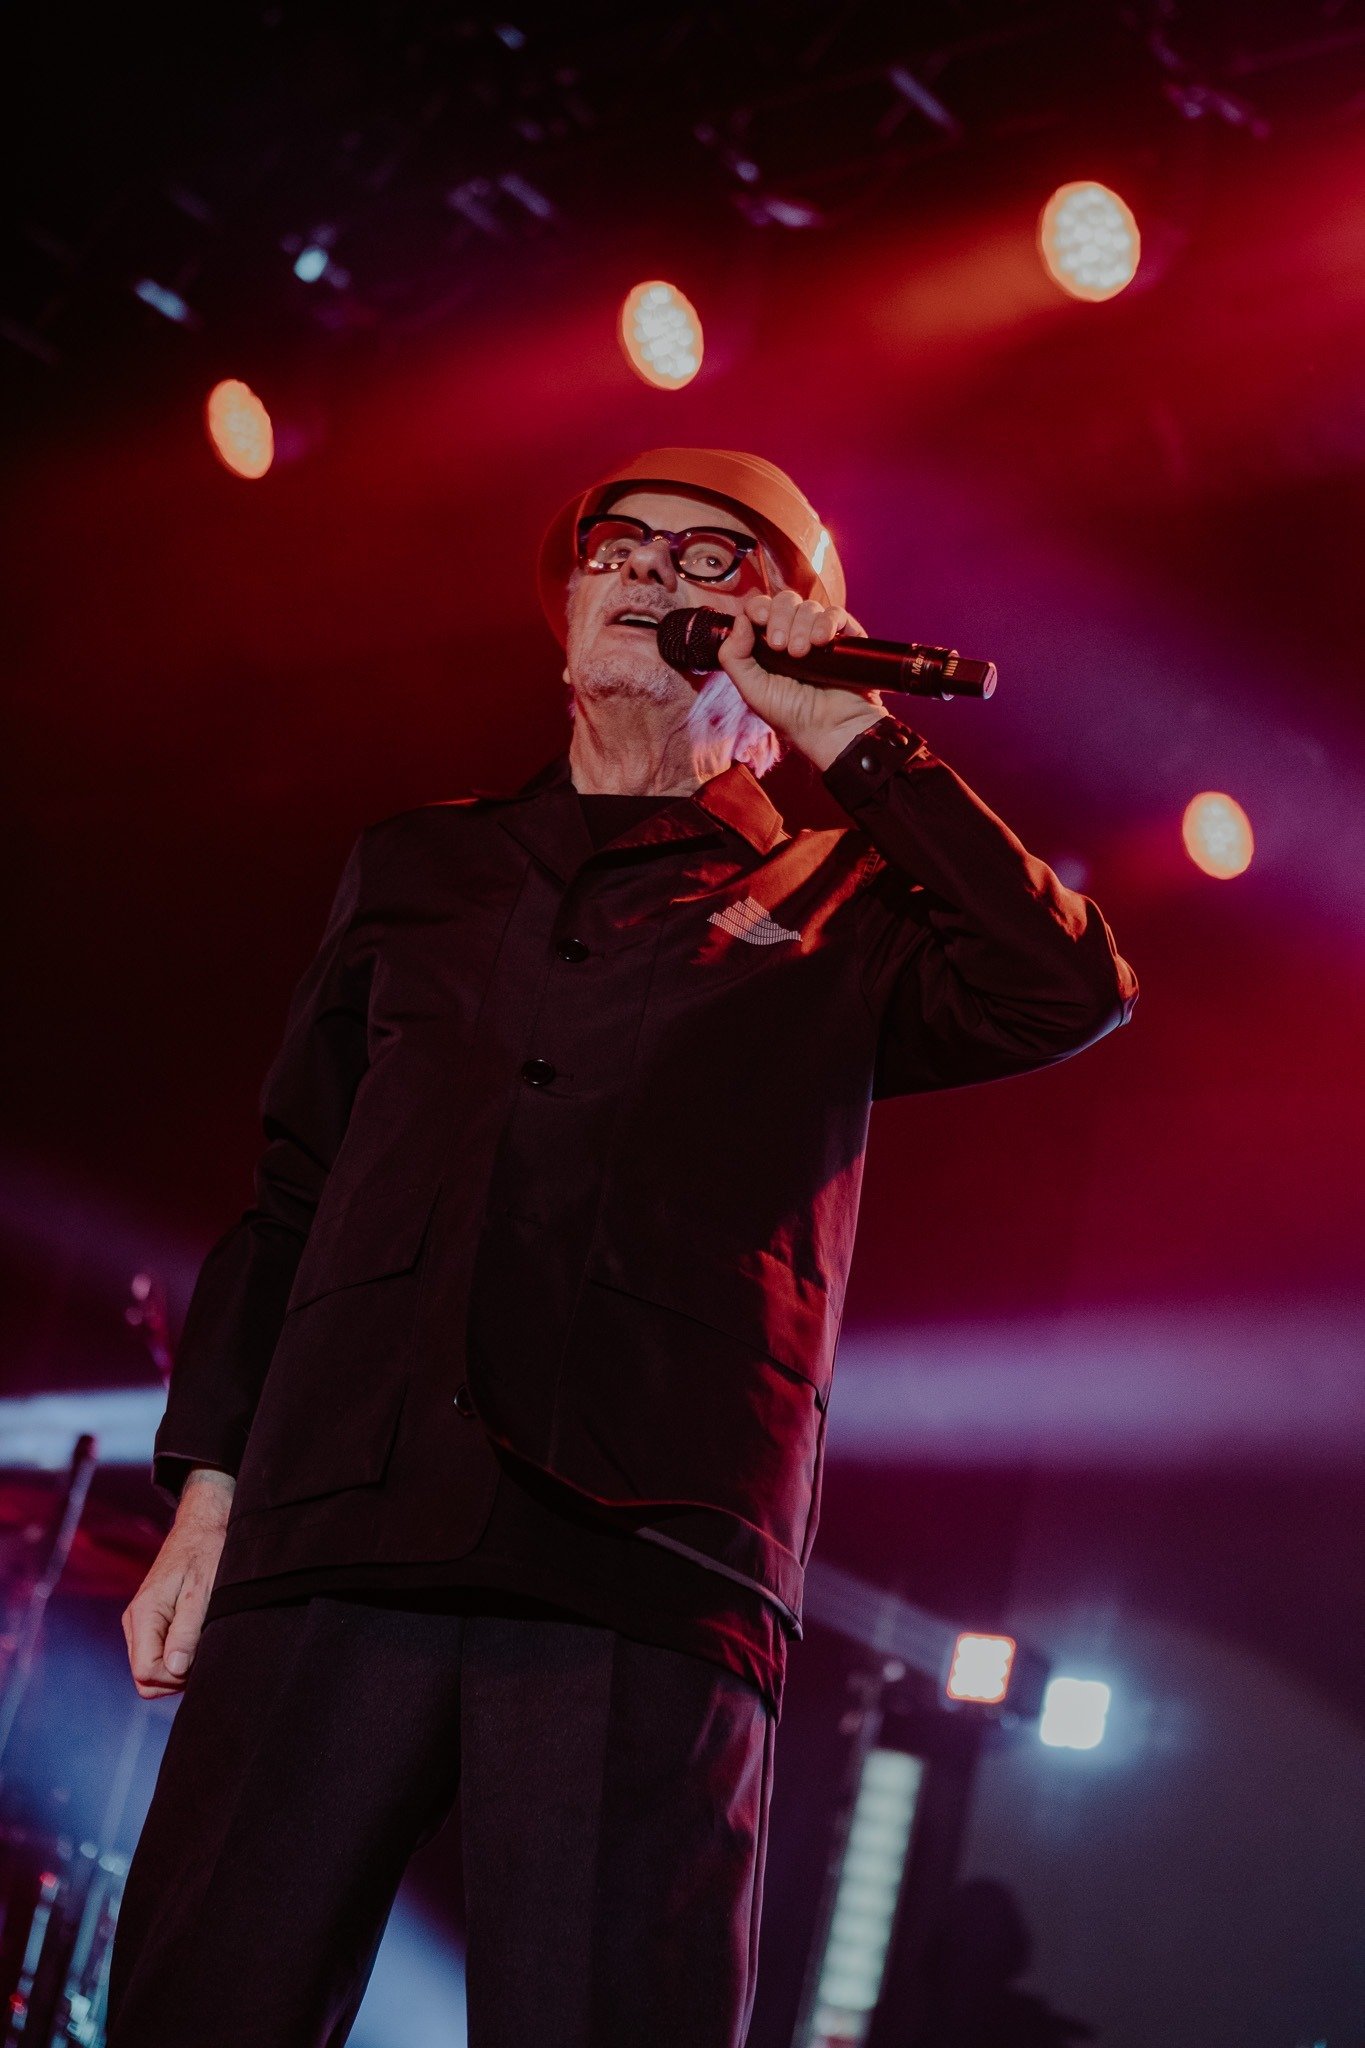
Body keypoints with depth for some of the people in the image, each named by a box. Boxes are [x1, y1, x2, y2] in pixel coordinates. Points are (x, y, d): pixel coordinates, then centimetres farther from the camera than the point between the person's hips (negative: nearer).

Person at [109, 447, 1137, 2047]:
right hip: (330, 1544, 2)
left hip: (645, 1575, -2)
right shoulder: (418, 865, 25)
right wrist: (207, 1491, 11)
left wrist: (852, 737, 3)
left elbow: (1065, 994, -3)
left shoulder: (829, 907, 17)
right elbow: (288, 1193, 22)